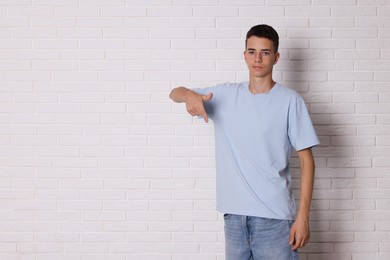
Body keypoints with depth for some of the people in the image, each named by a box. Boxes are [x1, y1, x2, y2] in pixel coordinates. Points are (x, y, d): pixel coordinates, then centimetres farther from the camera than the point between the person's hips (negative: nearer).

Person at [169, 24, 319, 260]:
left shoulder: (290, 101, -4)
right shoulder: (225, 95, 7)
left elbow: (306, 160, -4)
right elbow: (175, 93, 11)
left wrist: (303, 216, -9)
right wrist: (189, 94, -15)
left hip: (274, 216, -3)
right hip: (234, 214, 4)